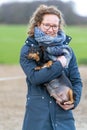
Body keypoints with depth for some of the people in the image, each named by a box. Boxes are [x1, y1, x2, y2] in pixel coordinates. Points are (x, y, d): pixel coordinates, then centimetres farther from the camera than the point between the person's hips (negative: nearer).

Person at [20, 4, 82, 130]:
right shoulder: (27, 50, 0)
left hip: (63, 112, 2)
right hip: (38, 114, -2)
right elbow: (34, 77, -15)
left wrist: (74, 100, -8)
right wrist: (59, 65, -13)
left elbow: (76, 81, 9)